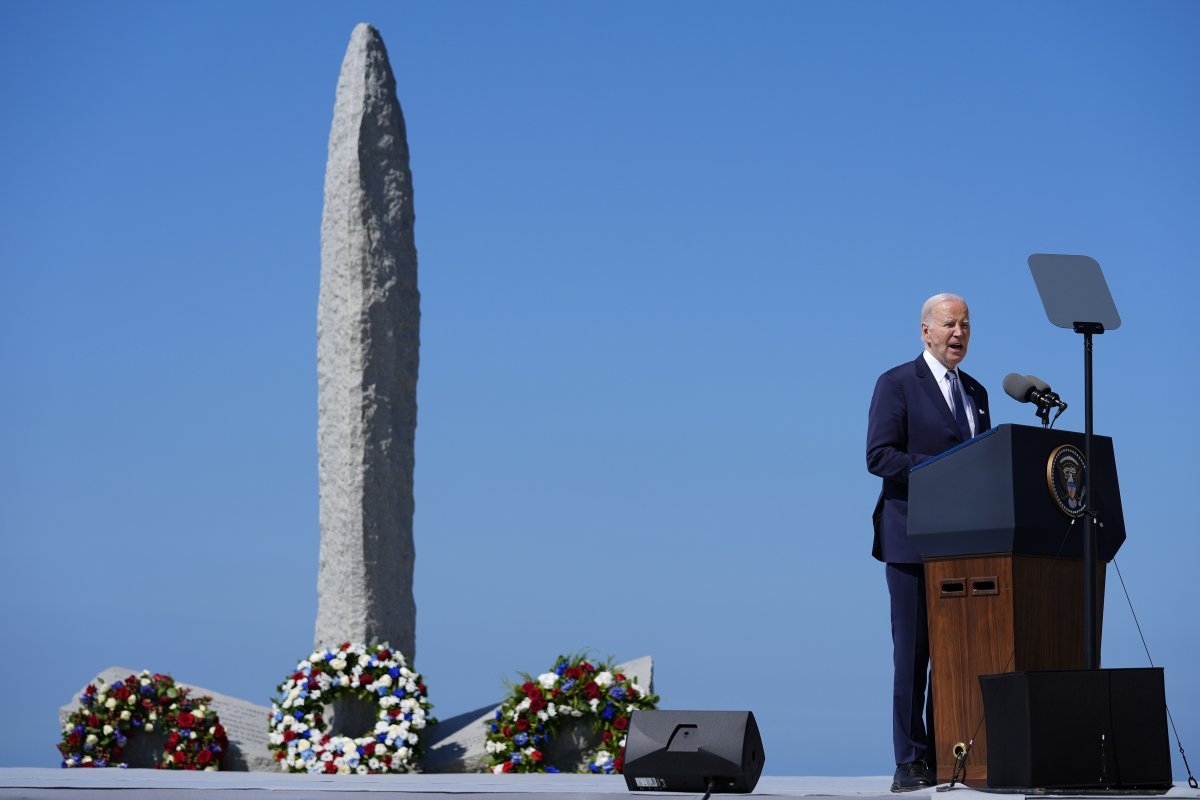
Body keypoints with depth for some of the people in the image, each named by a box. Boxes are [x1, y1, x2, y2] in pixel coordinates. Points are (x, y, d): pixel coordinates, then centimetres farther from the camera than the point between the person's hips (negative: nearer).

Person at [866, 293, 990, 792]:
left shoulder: (975, 392, 19)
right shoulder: (897, 384, -1)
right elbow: (879, 456, -11)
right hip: (914, 540, -6)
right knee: (913, 653, -4)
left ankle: (948, 757, 6)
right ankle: (911, 763, -1)